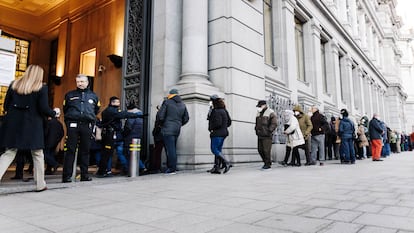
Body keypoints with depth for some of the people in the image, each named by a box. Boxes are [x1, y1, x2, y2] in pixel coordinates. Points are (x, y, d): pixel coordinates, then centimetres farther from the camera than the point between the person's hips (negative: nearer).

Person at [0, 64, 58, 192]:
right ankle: (40, 184, 17)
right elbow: (44, 109, -10)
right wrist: (54, 113, 9)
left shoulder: (14, 84, 8)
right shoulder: (41, 88, -5)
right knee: (37, 154, 9)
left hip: (13, 123, 4)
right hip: (32, 124, -3)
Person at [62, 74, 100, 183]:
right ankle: (67, 175, -2)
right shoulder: (70, 95, 12)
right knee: (70, 150, -4)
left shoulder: (93, 96, 15)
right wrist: (70, 118, 14)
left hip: (87, 126, 1)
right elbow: (65, 110, 18)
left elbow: (96, 110, 23)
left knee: (85, 150, 5)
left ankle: (84, 174, 11)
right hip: (73, 125, -1)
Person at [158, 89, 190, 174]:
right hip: (177, 129, 6)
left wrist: (161, 124, 8)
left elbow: (161, 116, -9)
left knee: (170, 148, -6)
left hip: (168, 129, -6)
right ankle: (170, 167, 20)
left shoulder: (167, 102, -4)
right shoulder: (182, 105, 13)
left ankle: (172, 168, -6)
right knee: (173, 148, 14)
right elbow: (186, 118, 15)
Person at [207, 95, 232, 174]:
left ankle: (226, 163, -12)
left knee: (214, 149, -4)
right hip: (223, 133, 9)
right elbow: (229, 122, 16)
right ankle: (217, 168, 10)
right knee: (218, 150, 10)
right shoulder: (224, 111, 14)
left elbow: (218, 123, -23)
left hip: (217, 133, -9)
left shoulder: (216, 111, -14)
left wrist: (211, 128, -9)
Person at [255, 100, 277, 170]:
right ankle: (266, 162, 22)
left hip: (267, 135, -7)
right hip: (260, 135, 7)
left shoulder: (270, 113, -4)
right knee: (260, 150, 6)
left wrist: (269, 131, -17)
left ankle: (268, 164, 5)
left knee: (266, 150, -7)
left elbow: (274, 123, -11)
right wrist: (256, 129, 14)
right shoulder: (258, 113, 18)